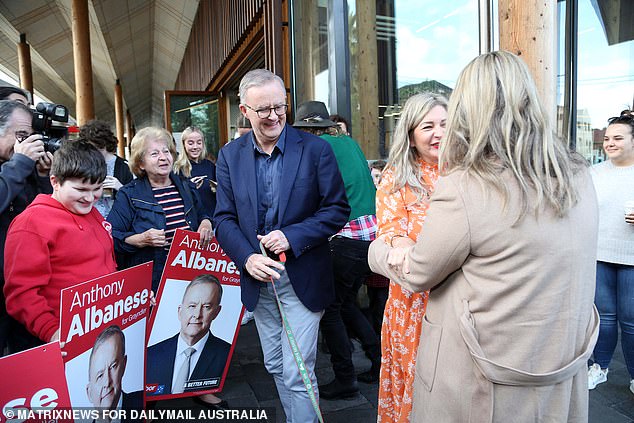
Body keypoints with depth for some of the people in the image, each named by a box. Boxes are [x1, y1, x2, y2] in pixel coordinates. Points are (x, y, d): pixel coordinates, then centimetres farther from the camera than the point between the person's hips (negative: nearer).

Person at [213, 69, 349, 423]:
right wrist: (247, 258, -16)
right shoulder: (230, 156, 1)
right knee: (275, 367, 20)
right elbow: (224, 219, 1)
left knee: (297, 373, 0)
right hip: (258, 278, 4)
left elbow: (338, 209, -8)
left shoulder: (315, 149, -9)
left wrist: (292, 236, -20)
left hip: (302, 278, -4)